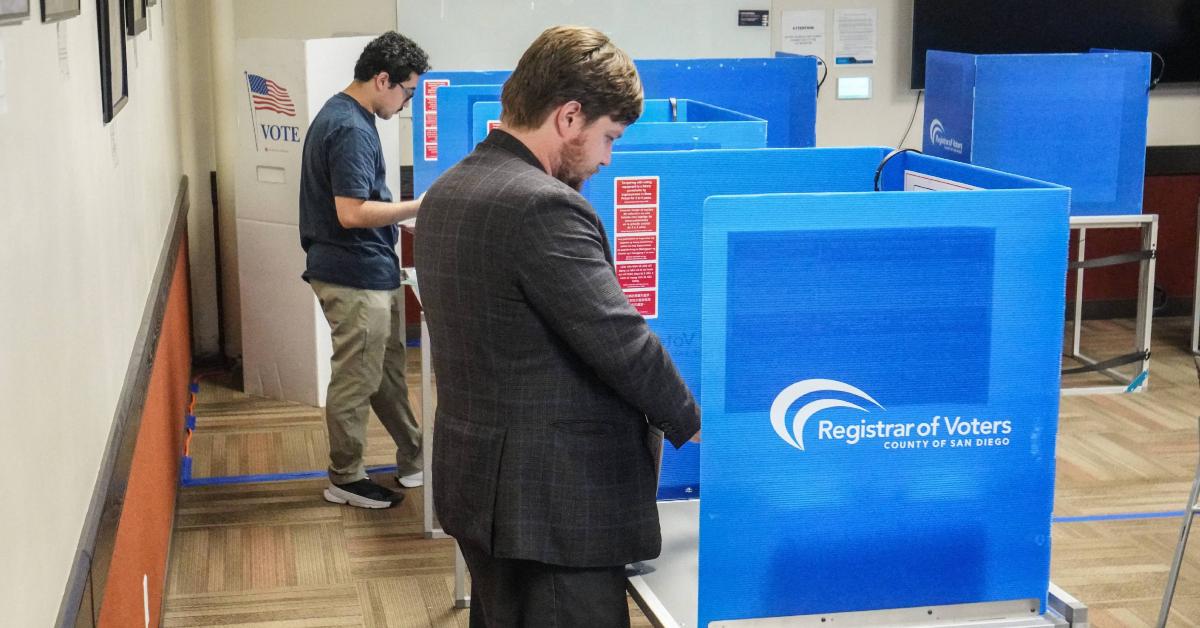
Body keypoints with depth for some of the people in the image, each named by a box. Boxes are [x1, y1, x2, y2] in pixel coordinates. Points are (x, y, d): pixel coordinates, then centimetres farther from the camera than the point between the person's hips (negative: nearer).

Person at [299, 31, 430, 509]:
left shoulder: (341, 116, 12)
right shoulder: (351, 129, -21)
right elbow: (351, 213, -26)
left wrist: (397, 217, 19)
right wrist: (418, 207, -20)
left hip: (372, 272, 11)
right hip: (357, 277, -11)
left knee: (389, 370, 18)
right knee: (356, 380, 1)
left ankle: (413, 459, 29)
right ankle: (345, 479, 13)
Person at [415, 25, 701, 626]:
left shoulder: (446, 191, 8)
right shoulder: (542, 206, -22)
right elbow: (622, 341, -21)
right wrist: (691, 423, -4)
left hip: (478, 483, 10)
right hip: (552, 499, -10)